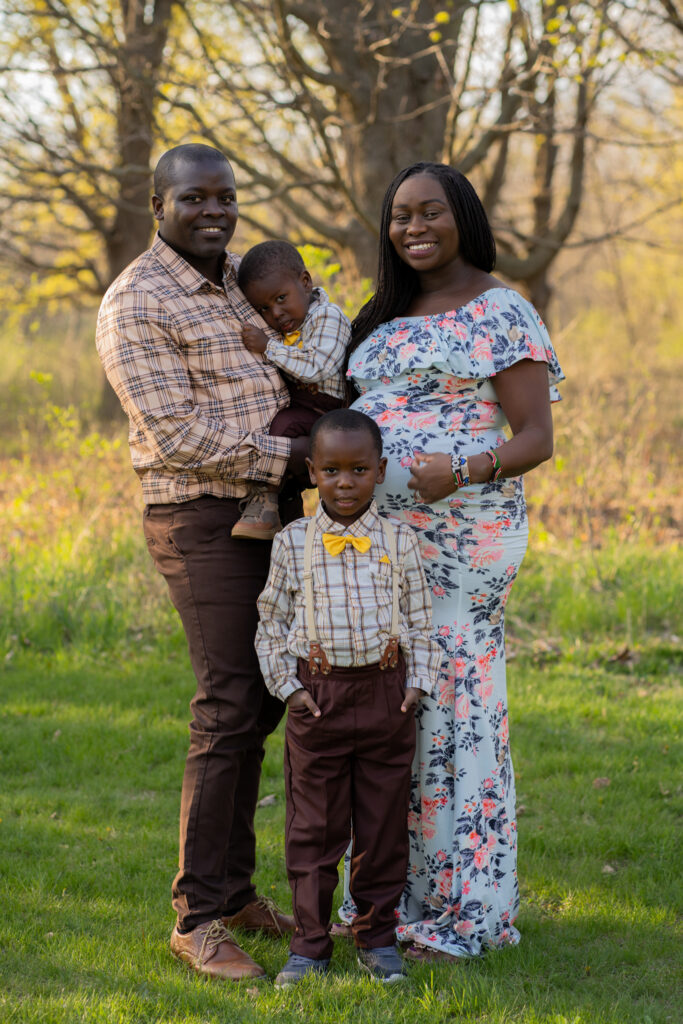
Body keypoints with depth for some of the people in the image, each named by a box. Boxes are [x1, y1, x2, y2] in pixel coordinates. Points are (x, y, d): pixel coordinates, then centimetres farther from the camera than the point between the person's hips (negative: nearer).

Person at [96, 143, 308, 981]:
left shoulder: (244, 277, 12)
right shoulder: (135, 305, -14)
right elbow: (178, 437, -20)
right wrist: (294, 456, -19)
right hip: (200, 521, -8)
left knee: (259, 701, 11)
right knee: (230, 710, -11)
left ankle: (232, 884, 22)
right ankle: (198, 918, -5)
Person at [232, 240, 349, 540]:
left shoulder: (328, 316, -12)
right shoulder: (284, 327, 13)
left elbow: (315, 368, -24)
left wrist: (267, 347, -21)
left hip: (321, 407, -9)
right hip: (289, 402, 9)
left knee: (285, 423, -32)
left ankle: (265, 500, -29)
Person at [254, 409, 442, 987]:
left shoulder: (400, 542, 2)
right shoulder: (293, 544, 0)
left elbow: (421, 622, 8)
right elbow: (271, 624, 6)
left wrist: (417, 683, -1)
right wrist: (288, 686, -3)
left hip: (386, 694, 1)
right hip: (317, 696, -1)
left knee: (383, 824, 7)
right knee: (313, 828, 4)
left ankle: (377, 939, 19)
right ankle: (310, 944, 13)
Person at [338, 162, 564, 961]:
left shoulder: (501, 316, -6)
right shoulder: (389, 318, 17)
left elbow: (537, 440, -10)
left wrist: (464, 472, -27)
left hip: (458, 538, -7)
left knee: (452, 711, -5)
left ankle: (463, 914, 2)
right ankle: (392, 899, 18)